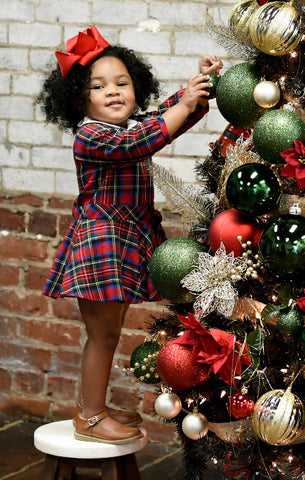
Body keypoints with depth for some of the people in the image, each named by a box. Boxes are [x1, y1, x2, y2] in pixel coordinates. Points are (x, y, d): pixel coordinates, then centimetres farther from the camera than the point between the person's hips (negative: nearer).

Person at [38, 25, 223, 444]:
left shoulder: (136, 124, 9)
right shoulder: (89, 136, -17)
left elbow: (170, 115, 12)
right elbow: (135, 143, -31)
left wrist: (201, 80, -7)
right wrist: (184, 105, -30)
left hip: (127, 242, 9)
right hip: (99, 244, -9)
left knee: (109, 331, 17)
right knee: (103, 334, -2)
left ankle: (95, 407, 29)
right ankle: (90, 418, 9)